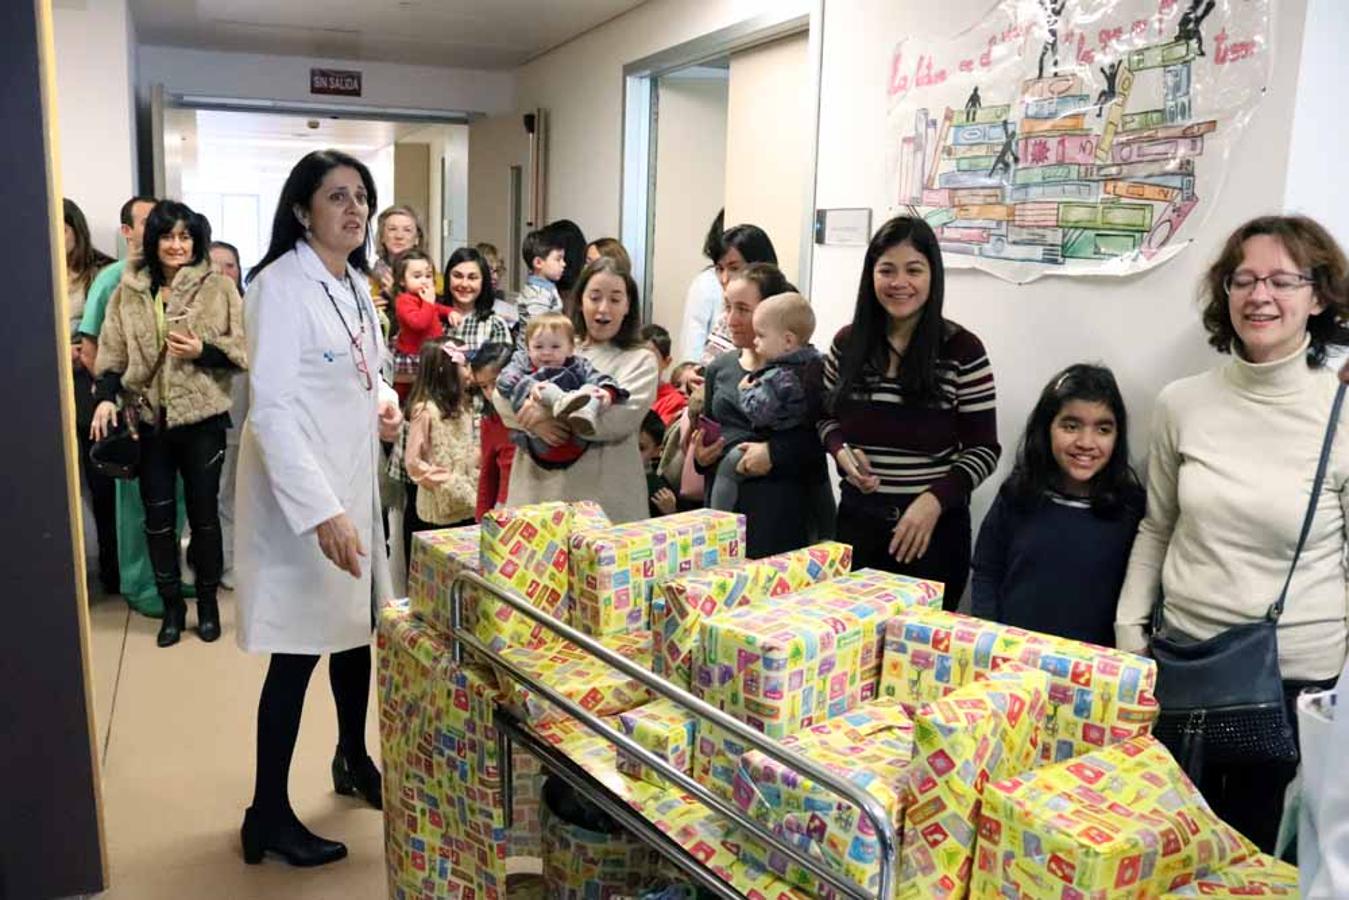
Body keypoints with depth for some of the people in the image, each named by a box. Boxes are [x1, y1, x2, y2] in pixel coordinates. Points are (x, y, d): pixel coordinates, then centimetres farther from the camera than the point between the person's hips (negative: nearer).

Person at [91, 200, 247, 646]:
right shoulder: (129, 290, 7)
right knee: (157, 515, 9)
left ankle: (208, 602, 24)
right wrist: (106, 397, -5)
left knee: (204, 512, 8)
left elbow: (243, 351, -4)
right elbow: (112, 351, 8)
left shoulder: (219, 287, -3)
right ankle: (172, 605, 23)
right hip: (149, 419, 3)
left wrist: (202, 351, -19)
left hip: (201, 417, -2)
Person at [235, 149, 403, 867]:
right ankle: (268, 815, 14)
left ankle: (353, 761, 39)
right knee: (298, 650, -1)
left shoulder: (355, 285, 11)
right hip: (298, 491, -8)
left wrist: (384, 400, 0)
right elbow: (271, 409, -22)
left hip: (353, 481, 8)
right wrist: (321, 512, -28)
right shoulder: (281, 286, -15)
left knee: (356, 627, 18)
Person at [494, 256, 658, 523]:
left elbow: (622, 417, -13)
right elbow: (502, 394, 5)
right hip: (538, 485, 3)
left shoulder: (640, 361, 4)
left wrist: (549, 408, -18)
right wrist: (534, 422, -15)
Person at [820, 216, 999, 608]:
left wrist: (935, 500, -20)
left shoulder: (962, 350, -8)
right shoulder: (847, 343, 3)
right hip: (857, 519, 3)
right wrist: (841, 452, -7)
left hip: (934, 527, -3)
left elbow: (984, 449, -5)